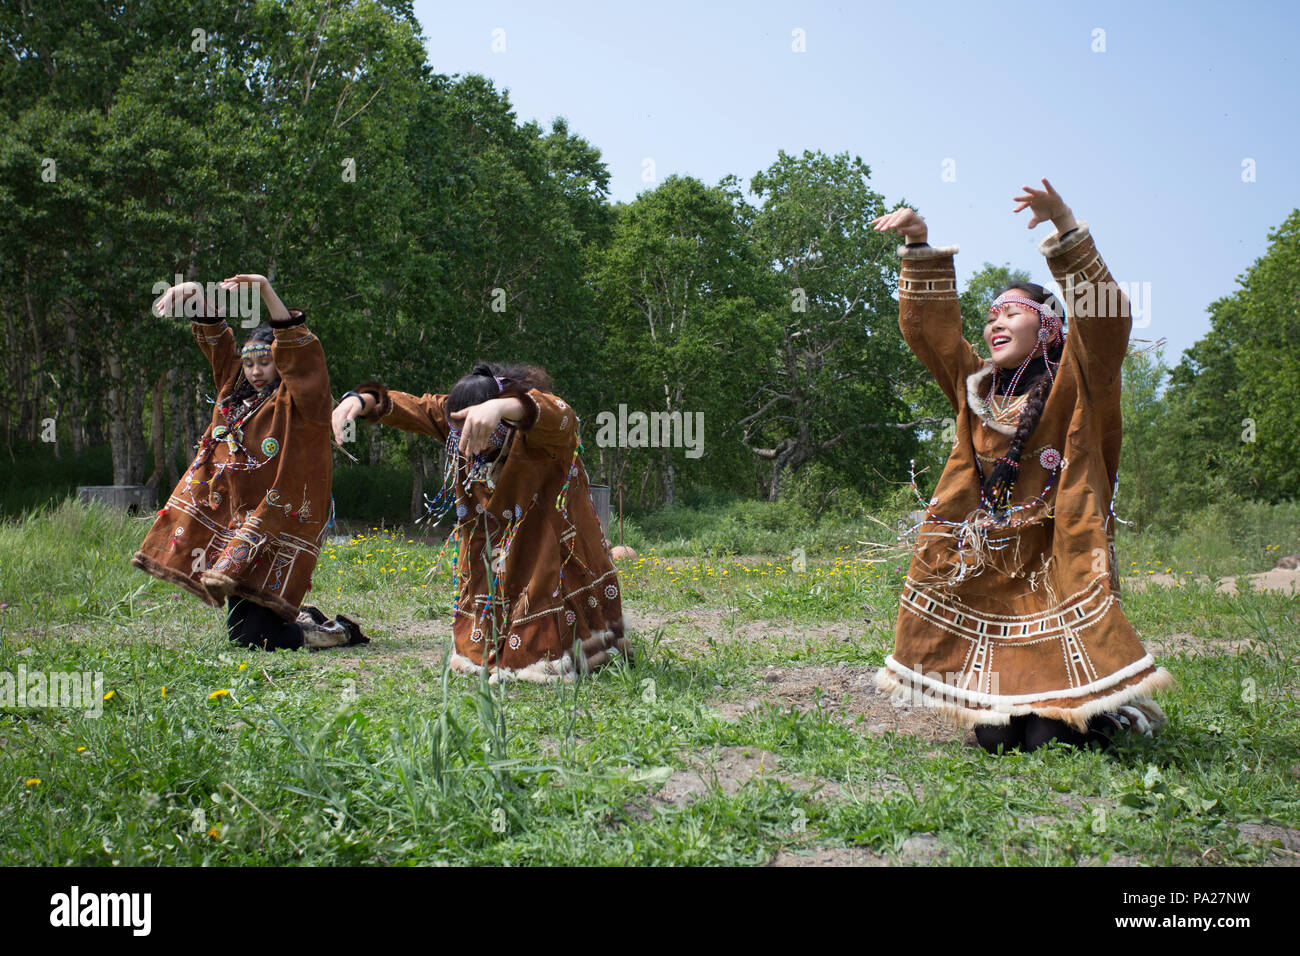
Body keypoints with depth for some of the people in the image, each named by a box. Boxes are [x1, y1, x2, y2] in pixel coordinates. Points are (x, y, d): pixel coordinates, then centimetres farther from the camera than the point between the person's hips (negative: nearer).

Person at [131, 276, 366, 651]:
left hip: (278, 528, -8)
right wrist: (197, 296, -4)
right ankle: (306, 621, 31)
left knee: (250, 632, -12)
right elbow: (215, 337, 14)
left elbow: (299, 354, -22)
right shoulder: (236, 390, 15)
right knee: (240, 626, 9)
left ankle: (337, 632, 7)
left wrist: (268, 293, -31)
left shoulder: (297, 401, -5)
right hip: (236, 521, 8)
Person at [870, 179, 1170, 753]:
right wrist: (918, 246, 5)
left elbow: (1103, 319, -16)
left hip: (1059, 573, -4)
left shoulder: (1073, 386, -1)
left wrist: (1065, 225, -26)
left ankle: (1109, 715, 19)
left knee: (1050, 740, -9)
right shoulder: (978, 389, 13)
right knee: (995, 739, -3)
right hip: (988, 579, 4)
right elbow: (928, 325, 15)